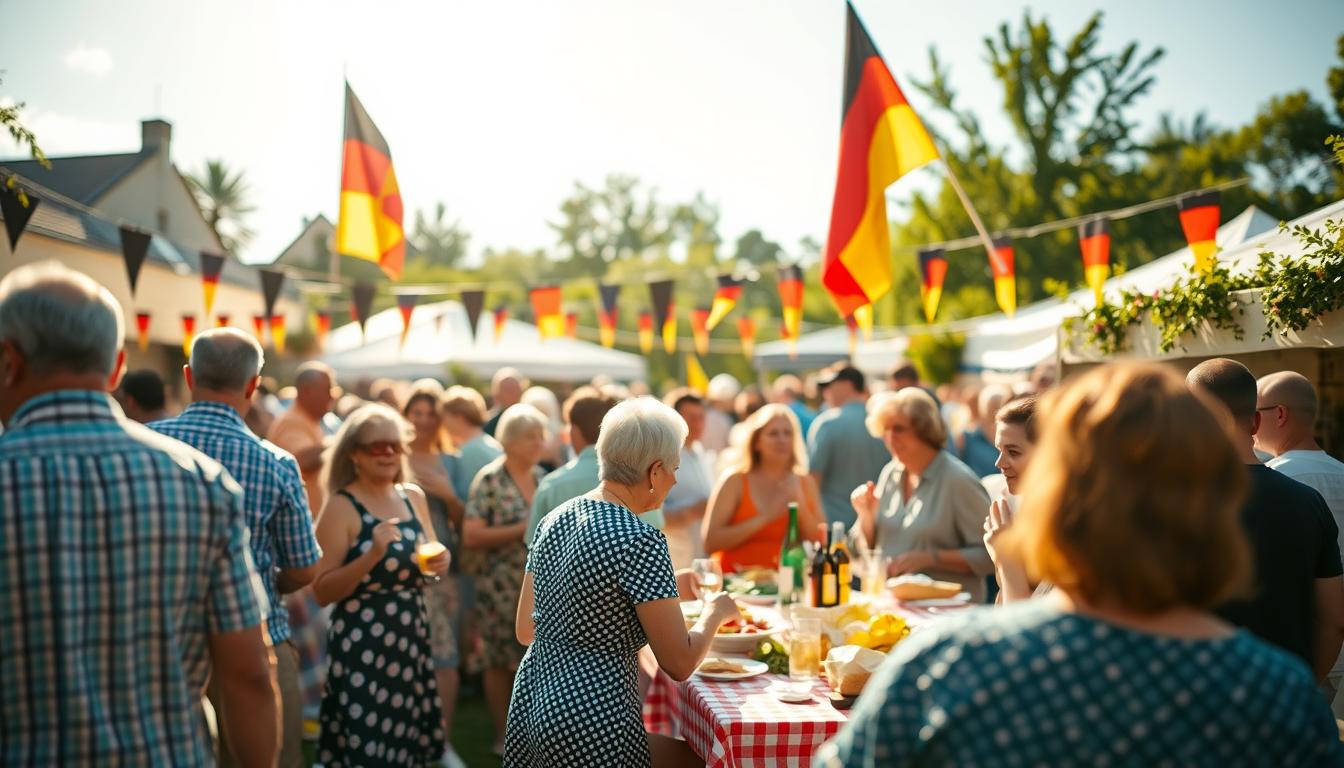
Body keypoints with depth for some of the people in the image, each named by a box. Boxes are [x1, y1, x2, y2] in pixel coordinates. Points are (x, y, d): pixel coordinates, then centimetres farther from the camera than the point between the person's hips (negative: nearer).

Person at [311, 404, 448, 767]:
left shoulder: (414, 496, 7)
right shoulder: (341, 506, -11)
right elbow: (322, 592, -14)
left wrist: (440, 562, -2)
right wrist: (372, 554, -25)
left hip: (411, 640, 6)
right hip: (362, 647, -6)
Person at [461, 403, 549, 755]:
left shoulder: (541, 477, 8)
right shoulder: (490, 480, -11)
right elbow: (471, 536, -17)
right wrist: (522, 530, -21)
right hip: (500, 587, -5)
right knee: (500, 661, 5)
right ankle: (504, 736, 18)